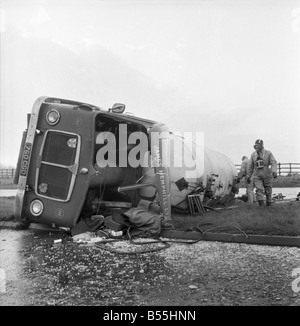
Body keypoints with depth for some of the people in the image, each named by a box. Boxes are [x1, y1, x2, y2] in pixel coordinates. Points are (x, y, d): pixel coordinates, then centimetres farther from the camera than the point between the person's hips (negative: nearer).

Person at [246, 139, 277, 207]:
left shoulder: (268, 153, -2)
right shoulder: (253, 154, 8)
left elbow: (274, 163, -12)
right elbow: (251, 166, 15)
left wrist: (274, 171, -30)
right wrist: (248, 176, 16)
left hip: (267, 175, -1)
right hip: (257, 175, 1)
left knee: (268, 190, 8)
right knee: (259, 189, -16)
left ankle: (268, 202, 26)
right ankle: (261, 203, -21)